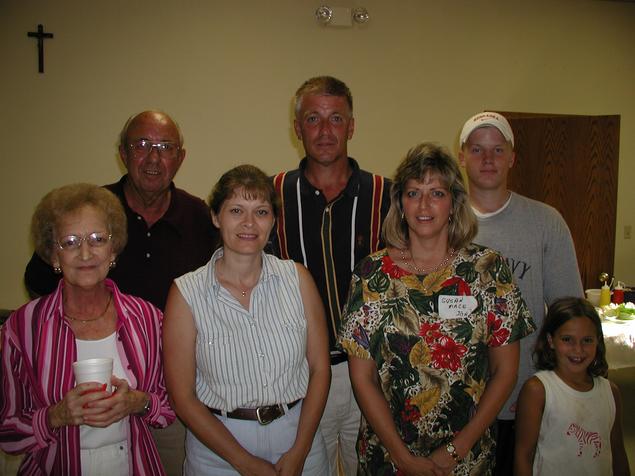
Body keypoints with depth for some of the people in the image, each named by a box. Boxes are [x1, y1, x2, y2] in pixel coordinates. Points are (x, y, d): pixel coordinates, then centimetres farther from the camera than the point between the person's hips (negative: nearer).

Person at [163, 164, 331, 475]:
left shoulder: (297, 278, -5)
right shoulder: (186, 293, -11)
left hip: (298, 437, 2)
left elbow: (320, 369, -2)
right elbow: (183, 397, -9)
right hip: (218, 449, -1)